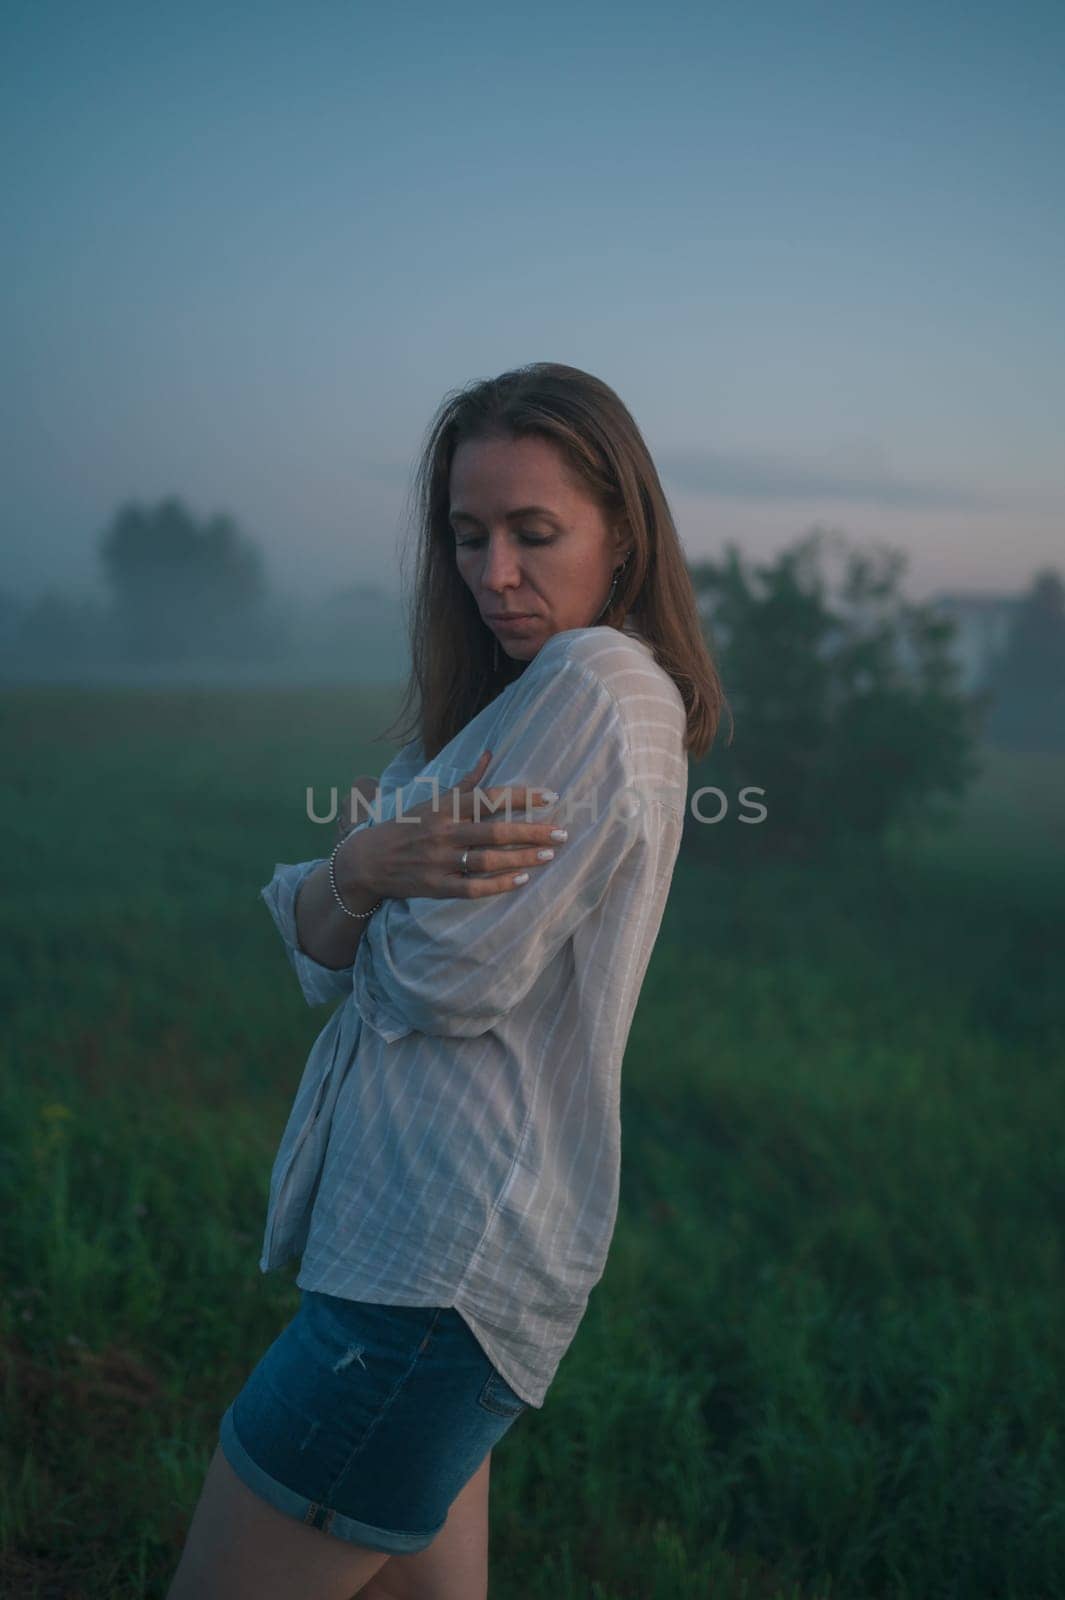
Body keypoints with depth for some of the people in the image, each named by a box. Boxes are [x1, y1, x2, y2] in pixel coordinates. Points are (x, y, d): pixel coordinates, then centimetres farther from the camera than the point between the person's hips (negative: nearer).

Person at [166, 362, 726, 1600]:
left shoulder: (596, 682, -14)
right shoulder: (500, 704, 15)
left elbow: (447, 977, -19)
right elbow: (320, 953, 8)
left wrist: (377, 853, 2)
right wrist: (362, 873, -15)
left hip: (443, 1255, -9)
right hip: (442, 1237, 9)